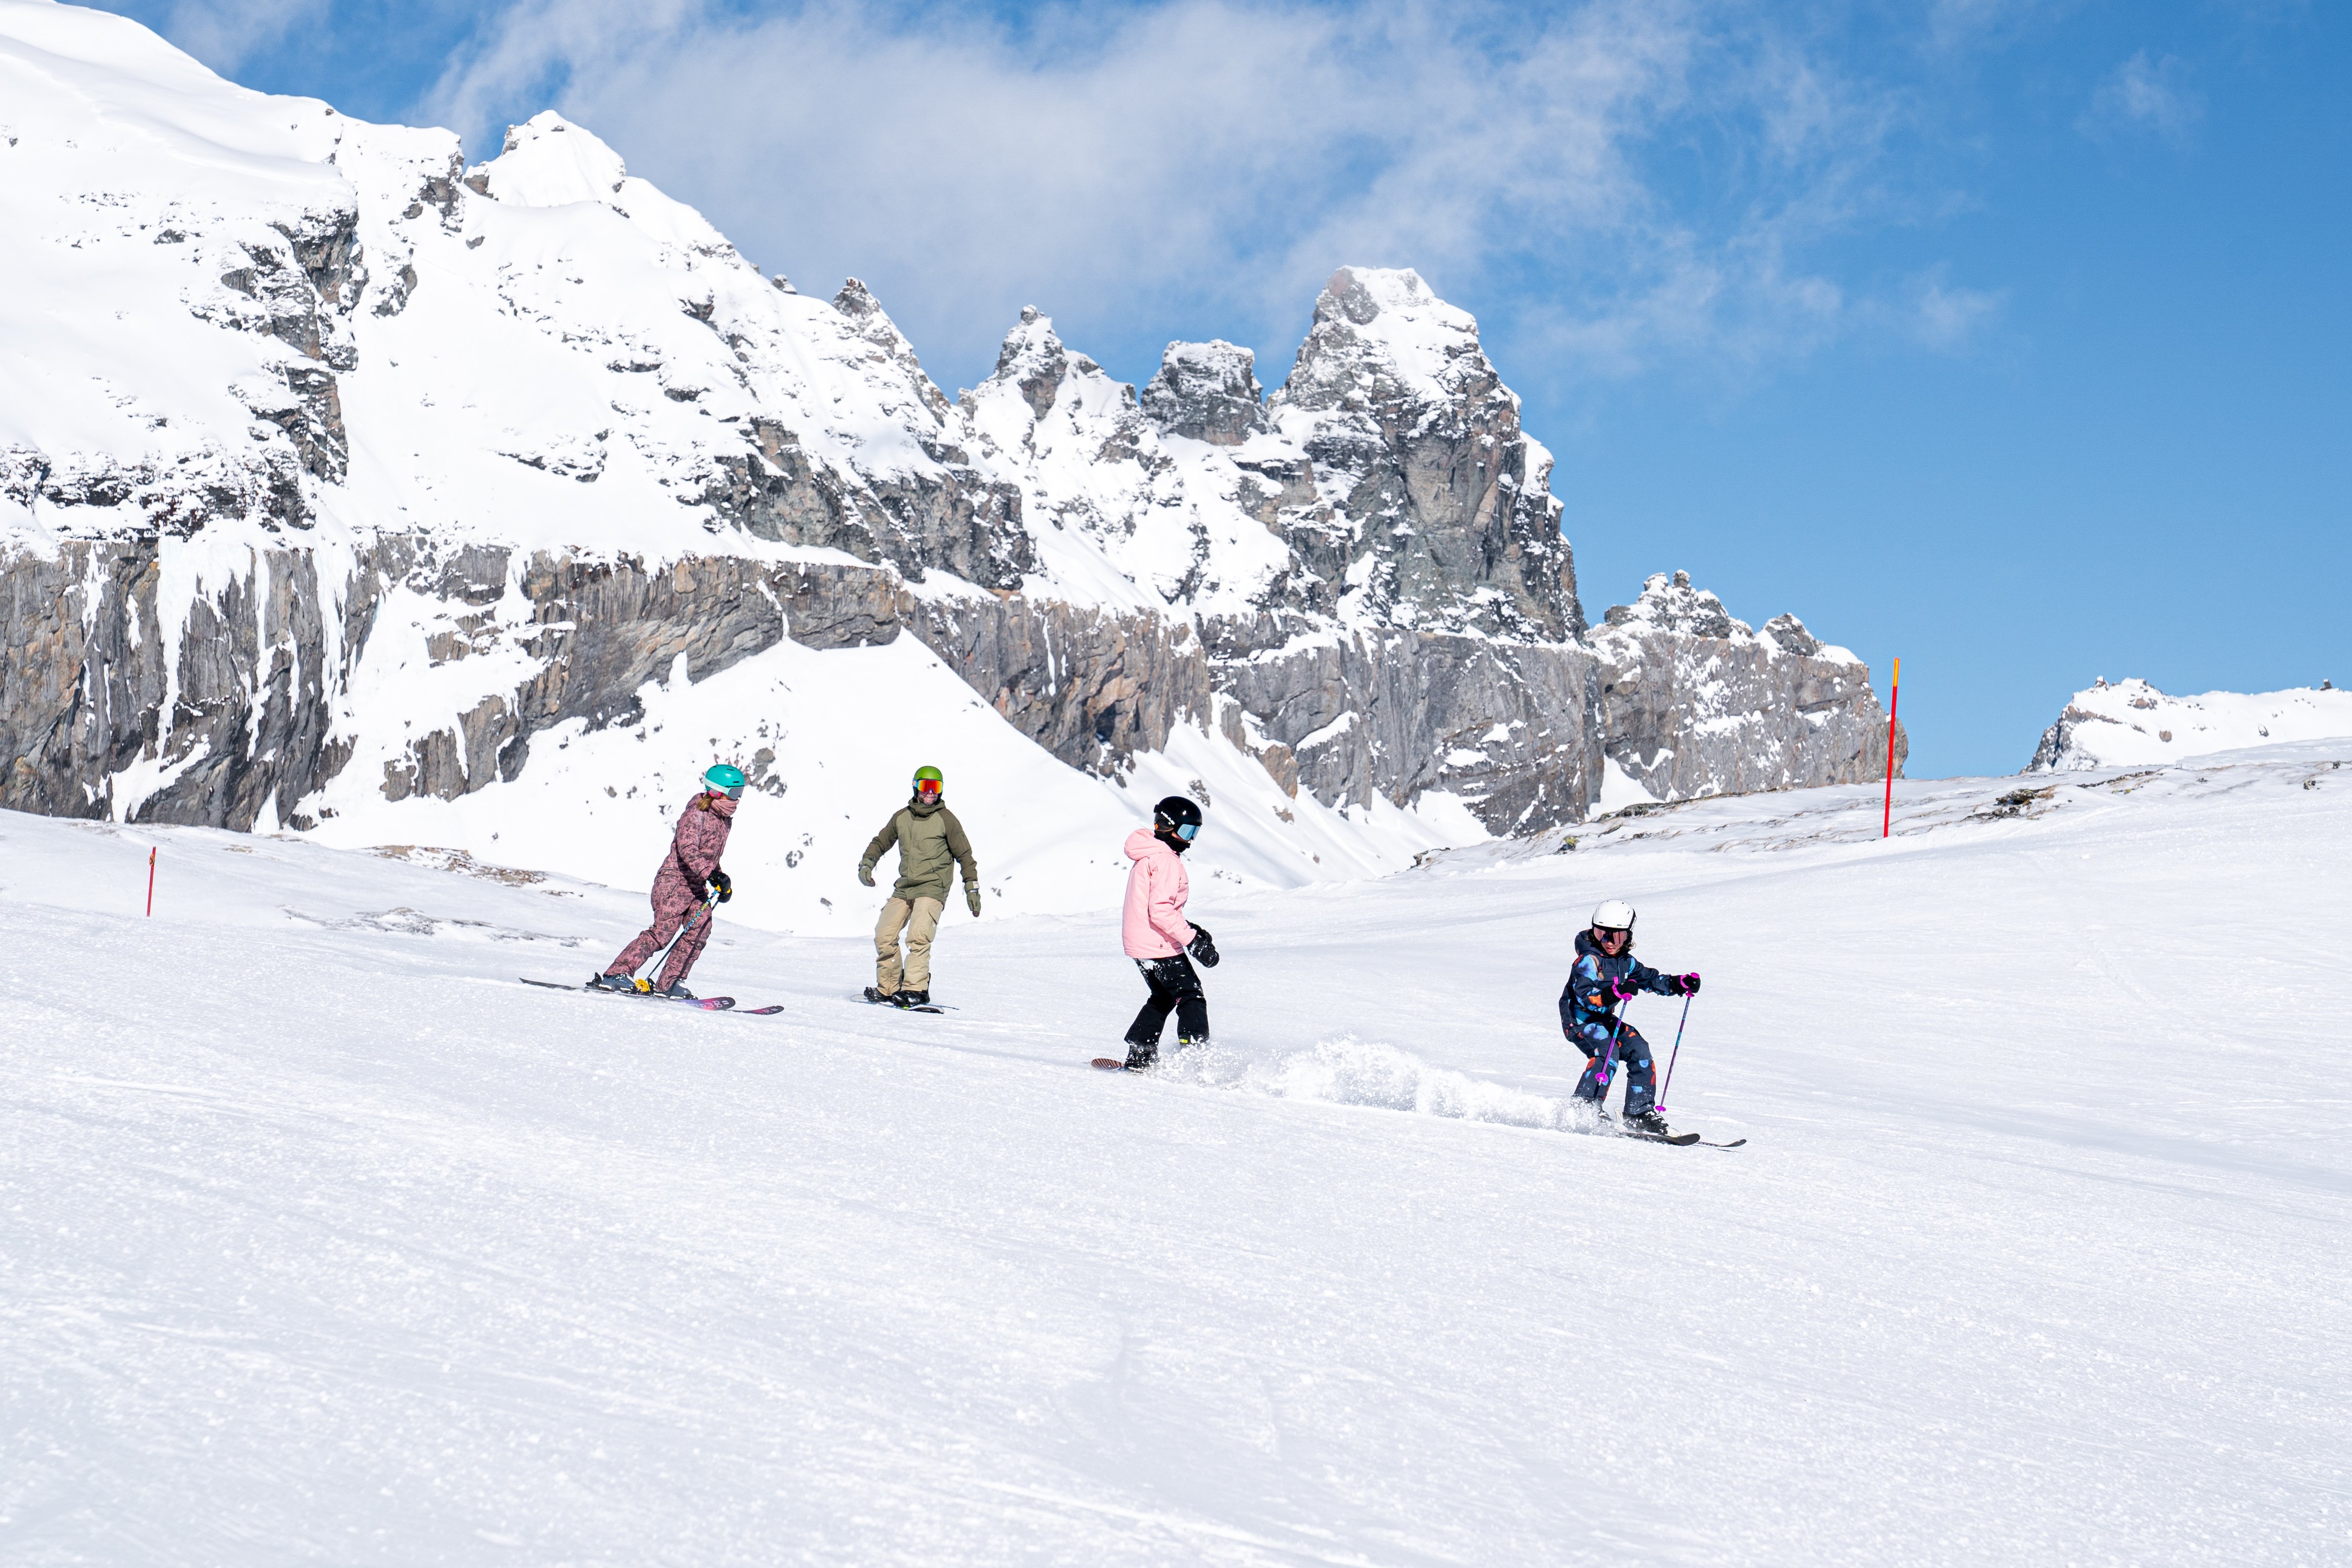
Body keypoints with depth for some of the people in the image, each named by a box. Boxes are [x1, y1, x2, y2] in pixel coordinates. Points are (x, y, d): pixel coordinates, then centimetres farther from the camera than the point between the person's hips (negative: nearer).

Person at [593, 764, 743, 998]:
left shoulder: (725, 820, 14)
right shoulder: (696, 815, -13)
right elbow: (687, 851, -26)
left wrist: (722, 882, 14)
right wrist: (712, 874, -35)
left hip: (697, 886, 9)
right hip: (675, 881, -9)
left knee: (700, 930, -8)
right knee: (662, 933, -14)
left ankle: (669, 983, -4)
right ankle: (616, 974, -11)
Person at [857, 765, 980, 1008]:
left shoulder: (946, 819, -1)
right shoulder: (901, 817, 10)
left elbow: (964, 855, 3)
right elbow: (881, 842, 24)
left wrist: (972, 888, 0)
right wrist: (867, 863, 7)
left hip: (932, 888, -6)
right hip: (903, 888, 6)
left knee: (918, 937, -22)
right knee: (884, 935, 1)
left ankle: (916, 990, -25)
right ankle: (888, 988, 12)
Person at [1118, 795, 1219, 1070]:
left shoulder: (1147, 858, 15)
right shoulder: (1166, 861, -18)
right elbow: (1161, 910, -26)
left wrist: (1188, 929, 16)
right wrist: (1193, 940, -26)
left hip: (1138, 944, 10)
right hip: (1159, 946, -10)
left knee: (1162, 998, 23)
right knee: (1192, 998, -7)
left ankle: (1139, 1057, 25)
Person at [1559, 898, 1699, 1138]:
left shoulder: (1626, 962, 6)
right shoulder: (1589, 960, -18)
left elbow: (1650, 979, 15)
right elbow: (1585, 995, -30)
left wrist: (1681, 984, -1)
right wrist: (1616, 992, -46)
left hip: (1604, 1020, 8)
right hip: (1579, 1020, -8)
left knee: (1638, 1050, -2)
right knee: (1606, 1052, -30)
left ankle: (1639, 1114, 4)